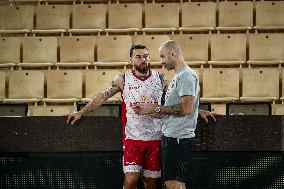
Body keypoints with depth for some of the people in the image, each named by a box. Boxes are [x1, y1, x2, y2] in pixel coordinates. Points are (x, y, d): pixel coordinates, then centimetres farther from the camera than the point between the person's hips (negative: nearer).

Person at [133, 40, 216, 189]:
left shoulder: (186, 76, -11)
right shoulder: (178, 77, 21)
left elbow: (186, 108, -22)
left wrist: (156, 108, -15)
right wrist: (148, 111, 14)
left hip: (179, 139, -10)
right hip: (170, 137, 10)